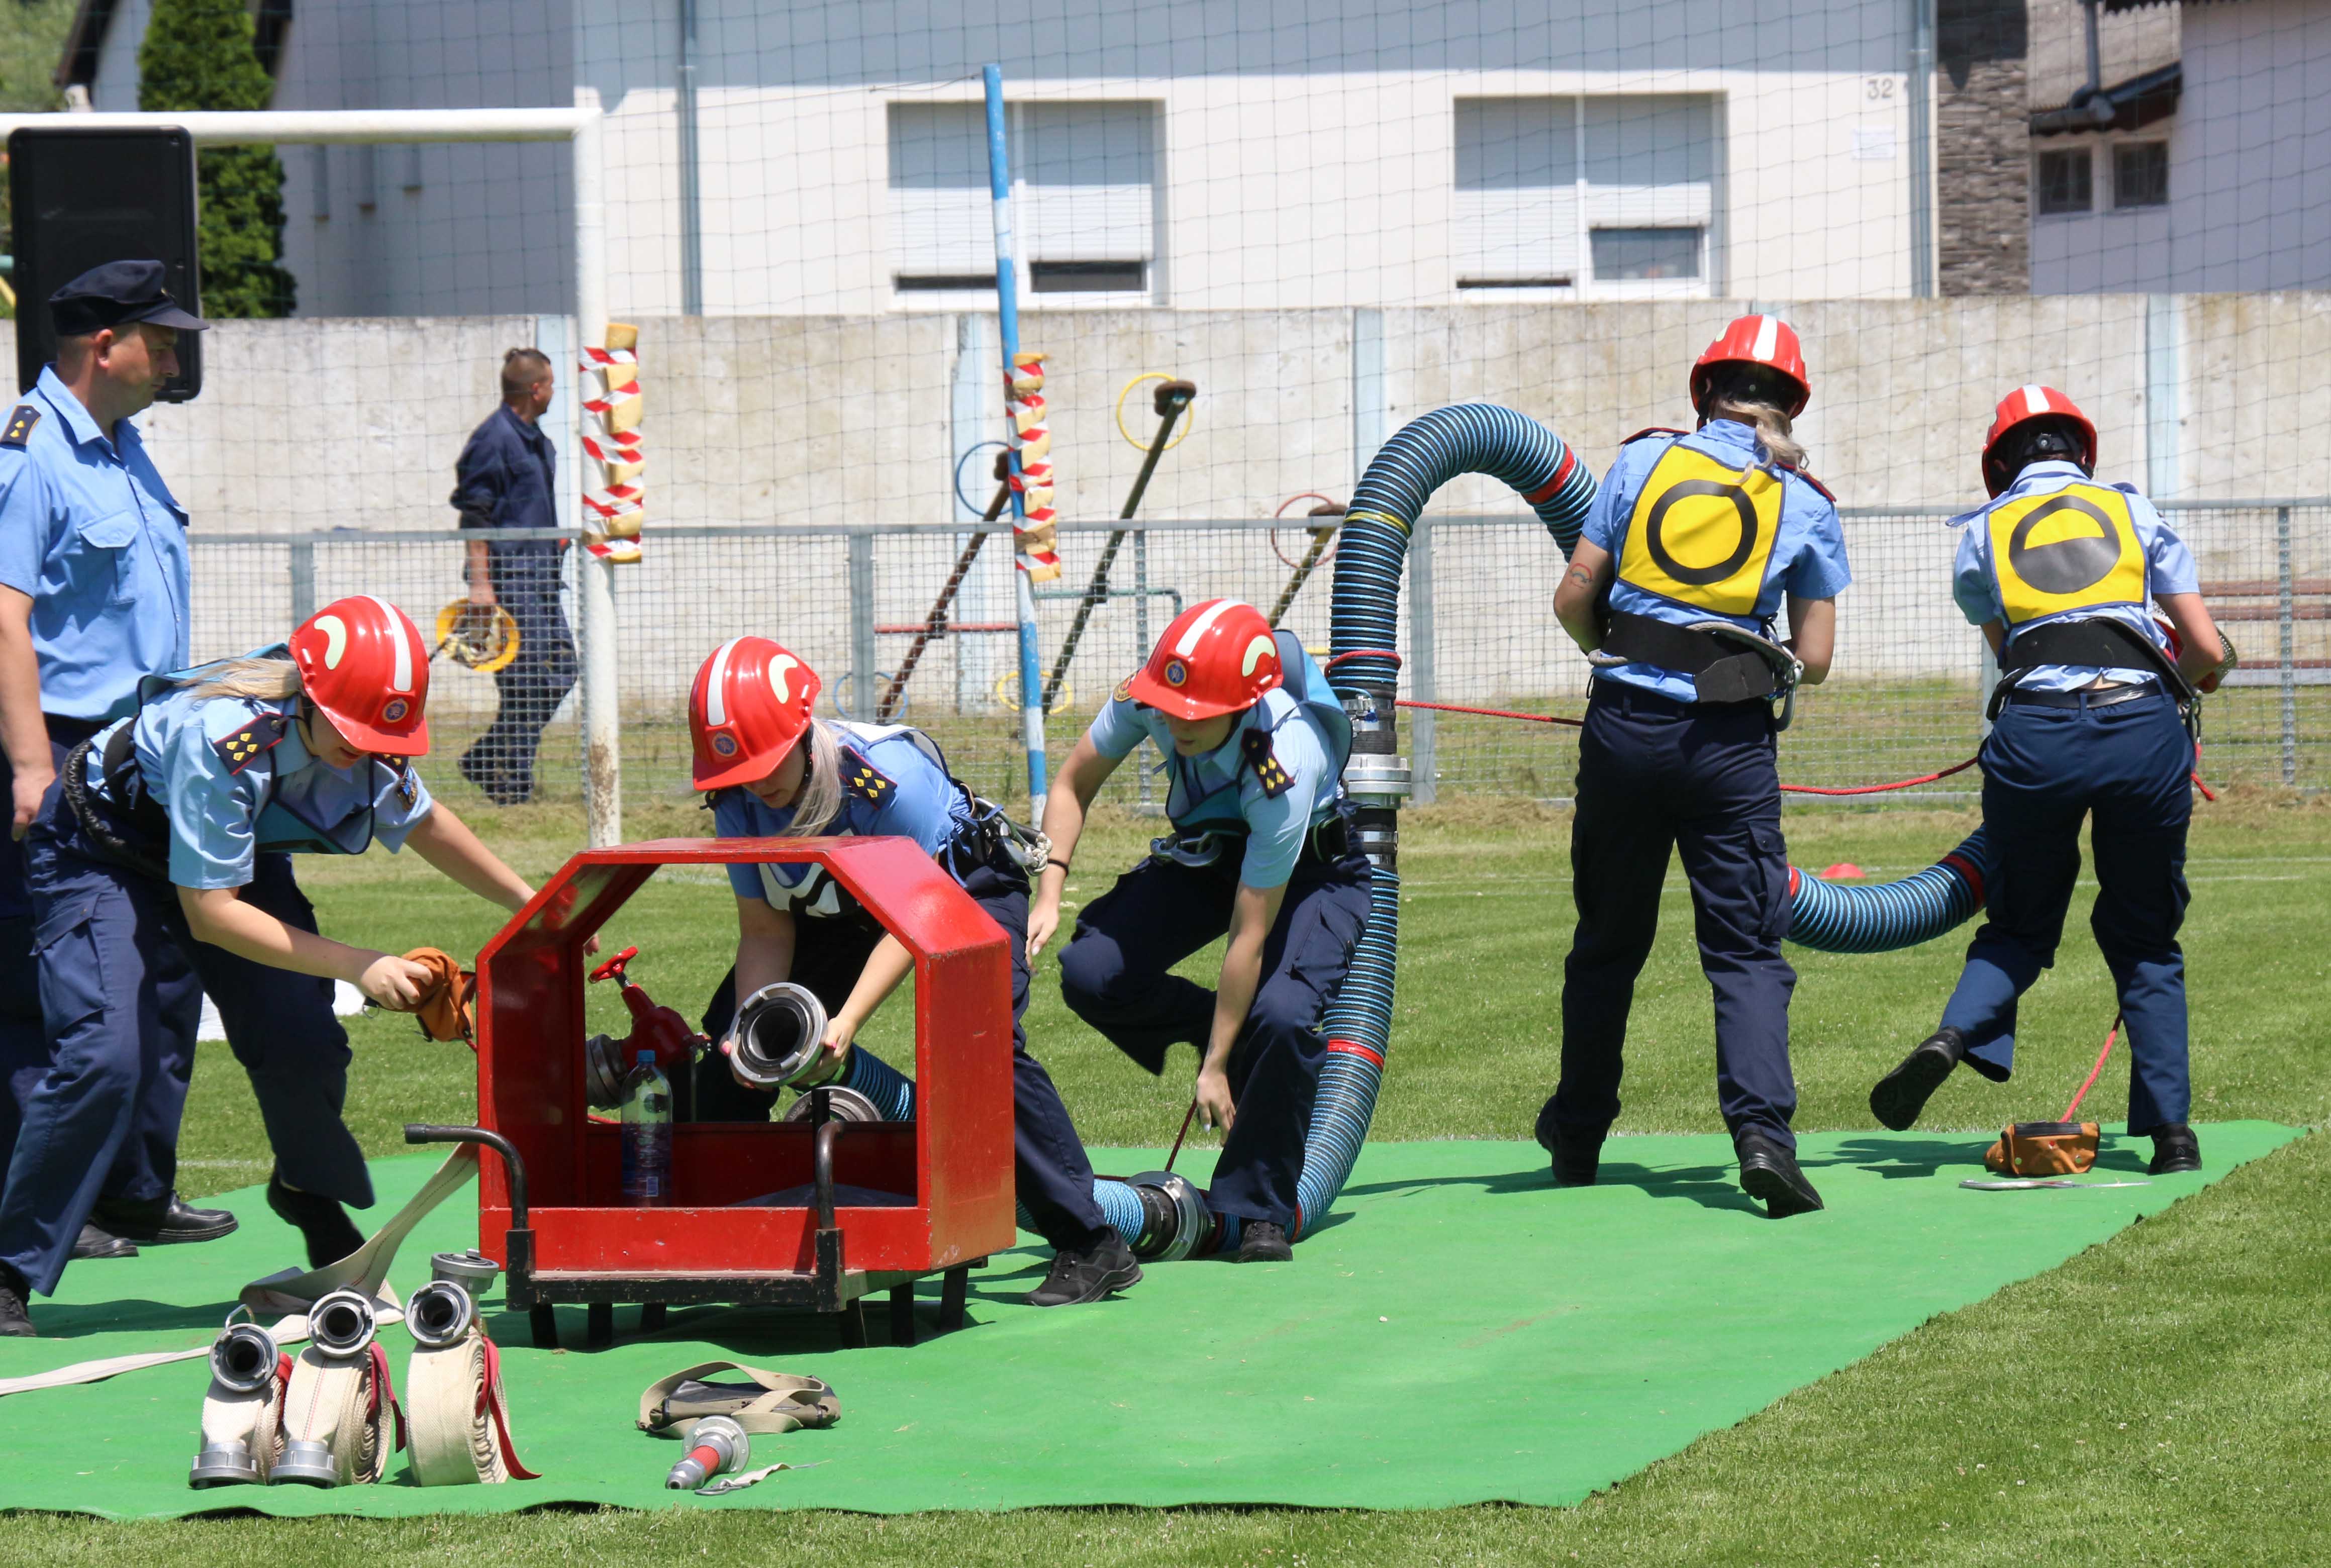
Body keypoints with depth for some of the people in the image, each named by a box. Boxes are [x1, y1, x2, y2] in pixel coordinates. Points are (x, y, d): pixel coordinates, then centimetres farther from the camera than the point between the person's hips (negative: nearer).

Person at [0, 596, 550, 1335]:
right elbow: (209, 913, -33)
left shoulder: (365, 735, -18)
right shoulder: (222, 740, -39)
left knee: (304, 1043, -6)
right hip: (104, 853, -6)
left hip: (233, 853, 6)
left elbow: (421, 823, 6)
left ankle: (310, 1193, 27)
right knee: (107, 1057, -23)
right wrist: (358, 966, -35)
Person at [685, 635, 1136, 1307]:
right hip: (837, 915, 6)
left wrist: (846, 1023, -41)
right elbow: (765, 931, -11)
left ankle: (1091, 1247, -24)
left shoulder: (888, 775, -37)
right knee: (726, 1041, -4)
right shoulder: (738, 805, -21)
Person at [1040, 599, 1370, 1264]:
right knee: (1091, 973, -19)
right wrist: (1050, 894, -20)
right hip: (1206, 854, 5)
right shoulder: (1145, 699, -27)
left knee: (1280, 1015, -32)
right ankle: (1236, 1037, 9)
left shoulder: (1285, 765, -39)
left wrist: (1215, 1067, -28)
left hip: (1308, 869, -5)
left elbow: (1250, 935, -33)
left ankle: (1258, 1211, -11)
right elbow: (1072, 786, -6)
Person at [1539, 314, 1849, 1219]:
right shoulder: (1804, 505, 5)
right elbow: (1814, 658, 4)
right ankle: (1761, 1128, -19)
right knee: (1747, 950, 1)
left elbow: (1572, 600, 6)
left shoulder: (1643, 461, 6)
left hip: (1623, 727, 2)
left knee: (1607, 942, 15)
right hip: (1728, 739, -2)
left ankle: (1577, 1139, 26)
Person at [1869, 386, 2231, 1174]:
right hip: (2145, 723, 0)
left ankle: (1957, 1035, -13)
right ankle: (2171, 1130, 8)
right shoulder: (2135, 511, 18)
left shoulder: (1982, 534, 17)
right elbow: (2207, 650, 15)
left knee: (2020, 926, 16)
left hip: (2037, 732, 0)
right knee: (2145, 938, 14)